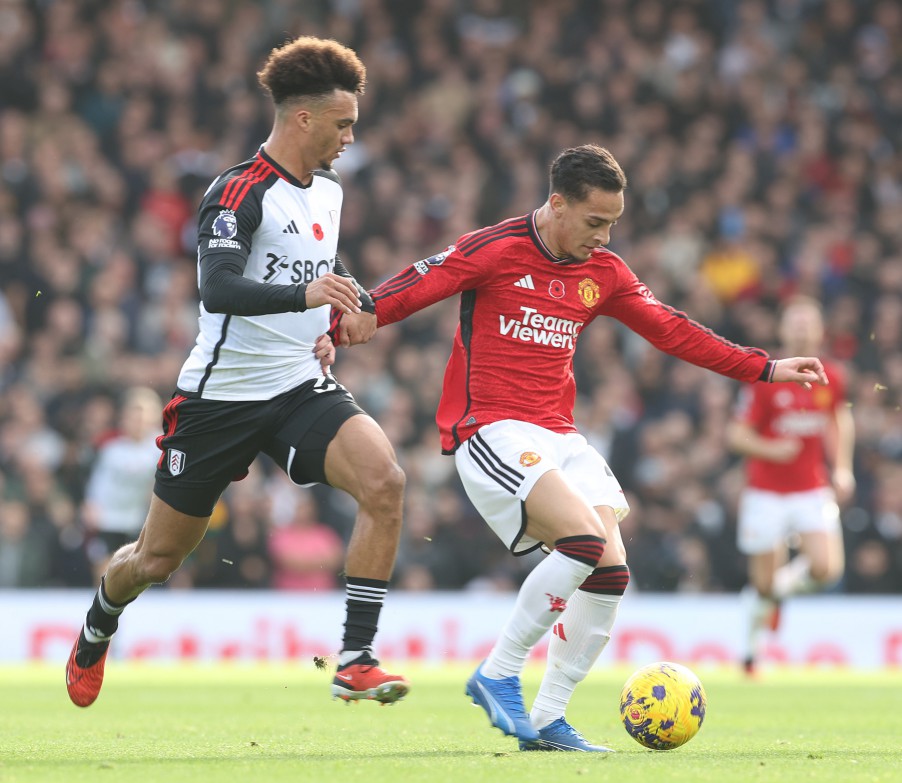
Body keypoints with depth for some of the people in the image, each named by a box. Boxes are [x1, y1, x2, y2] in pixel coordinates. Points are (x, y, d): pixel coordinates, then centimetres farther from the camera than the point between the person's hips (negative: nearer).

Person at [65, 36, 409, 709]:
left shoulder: (328, 190, 8)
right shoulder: (240, 192, -16)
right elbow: (218, 288, -32)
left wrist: (327, 328, 9)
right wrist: (306, 294, -47)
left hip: (302, 387, 5)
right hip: (221, 394, -5)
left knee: (384, 480, -24)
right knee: (158, 558, 7)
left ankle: (356, 660, -21)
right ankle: (98, 629, 42)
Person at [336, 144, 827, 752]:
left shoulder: (603, 273, 11)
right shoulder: (494, 251, -8)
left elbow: (672, 331, 17)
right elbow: (408, 291, -11)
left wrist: (765, 369, 15)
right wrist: (342, 325, -27)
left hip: (558, 435, 7)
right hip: (491, 429, -7)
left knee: (610, 574, -6)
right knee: (586, 541, -25)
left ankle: (547, 721, 5)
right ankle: (499, 675, -11)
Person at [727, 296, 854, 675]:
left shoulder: (831, 378, 2)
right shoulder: (764, 378, -9)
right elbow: (736, 434, -6)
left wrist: (842, 468, 10)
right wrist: (771, 449, -24)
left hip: (813, 490, 3)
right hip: (766, 492, -3)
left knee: (827, 568, -15)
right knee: (764, 582, -2)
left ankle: (781, 587, 18)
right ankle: (752, 650, 23)